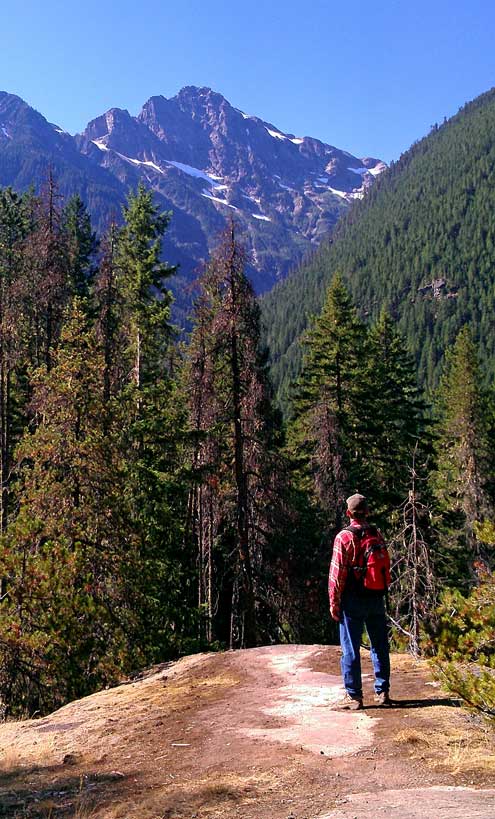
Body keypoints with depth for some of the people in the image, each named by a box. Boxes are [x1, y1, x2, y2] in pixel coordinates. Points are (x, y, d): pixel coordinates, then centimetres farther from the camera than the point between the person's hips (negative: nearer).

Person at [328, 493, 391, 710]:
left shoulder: (344, 537, -12)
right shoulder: (377, 535, 4)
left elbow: (337, 573, -13)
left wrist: (334, 602, -7)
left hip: (353, 601, -5)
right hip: (377, 599, 5)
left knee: (350, 649, 2)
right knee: (380, 647, 14)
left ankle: (353, 696, 4)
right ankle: (382, 692, 20)